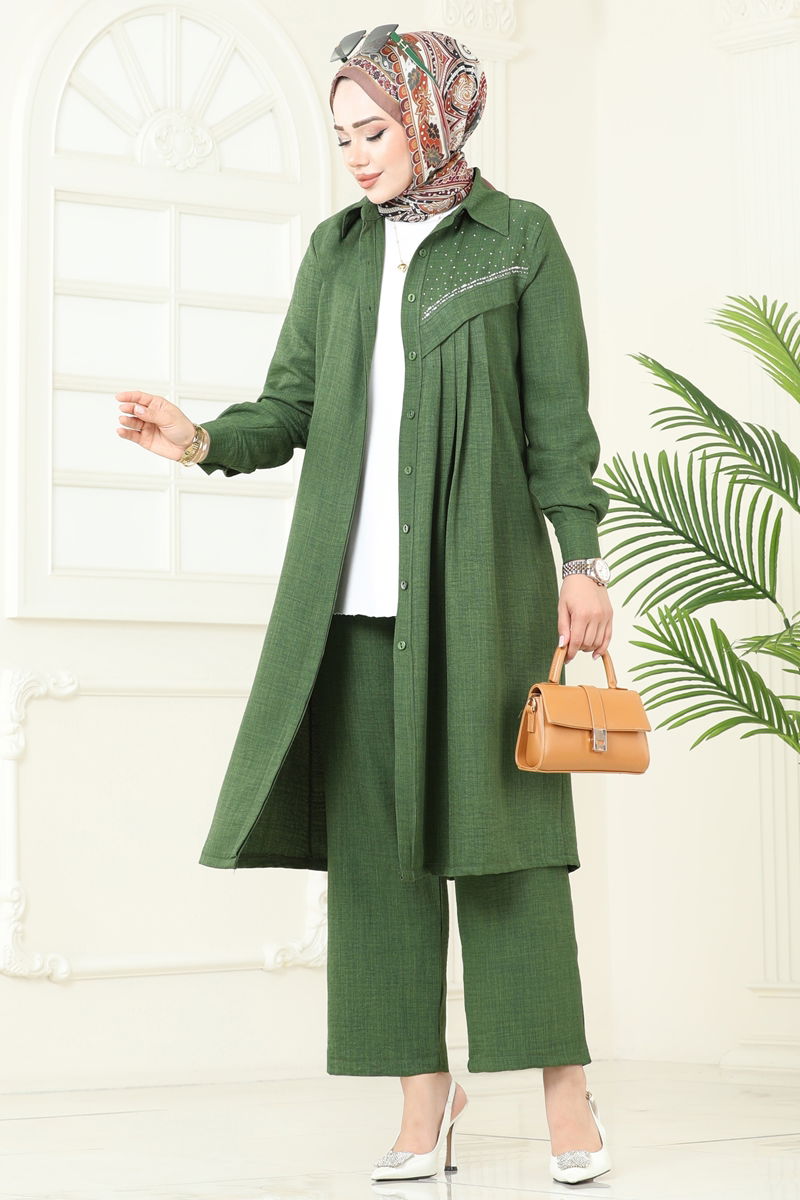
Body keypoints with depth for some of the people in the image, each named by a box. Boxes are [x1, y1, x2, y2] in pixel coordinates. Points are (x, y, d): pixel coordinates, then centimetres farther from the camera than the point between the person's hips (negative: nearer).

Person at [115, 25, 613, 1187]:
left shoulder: (519, 238, 4)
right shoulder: (337, 249, 15)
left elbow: (558, 418, 1)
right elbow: (292, 404, 9)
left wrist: (582, 559, -5)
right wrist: (204, 440, -10)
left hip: (478, 578, -4)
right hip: (355, 588, 4)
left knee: (498, 822, -6)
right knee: (374, 831, 1)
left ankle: (564, 1088, 0)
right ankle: (426, 1091, 6)